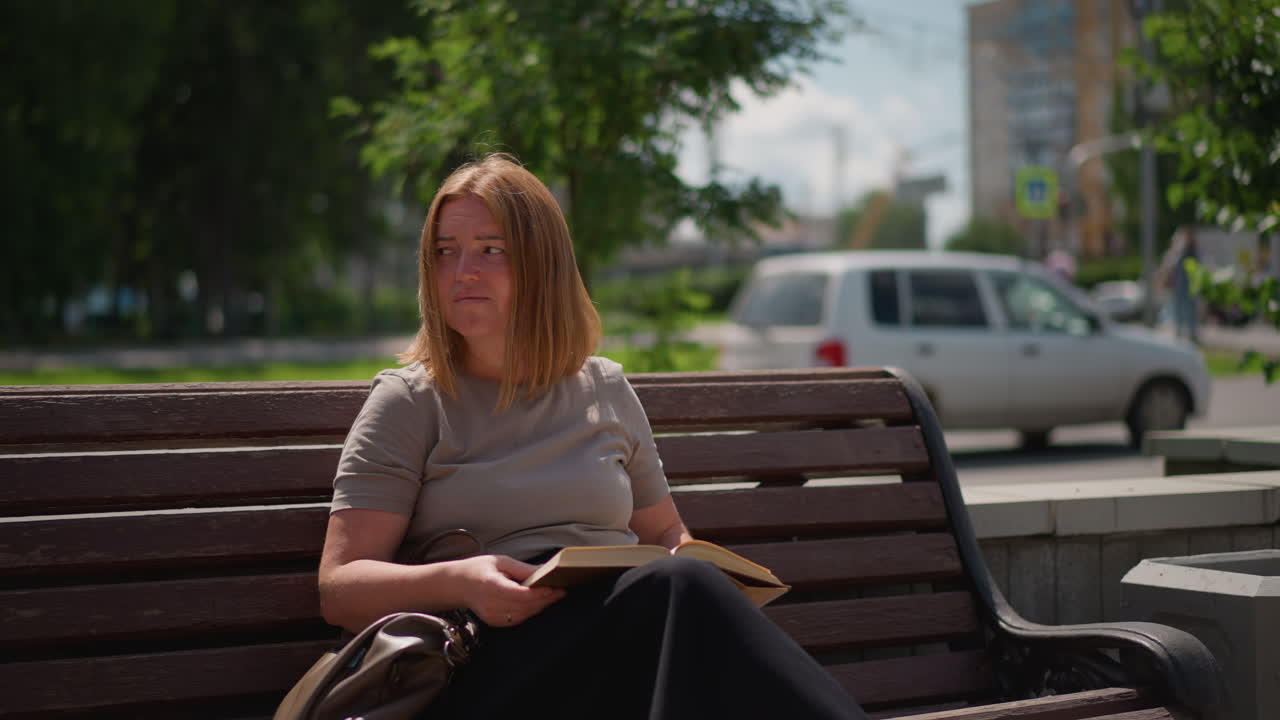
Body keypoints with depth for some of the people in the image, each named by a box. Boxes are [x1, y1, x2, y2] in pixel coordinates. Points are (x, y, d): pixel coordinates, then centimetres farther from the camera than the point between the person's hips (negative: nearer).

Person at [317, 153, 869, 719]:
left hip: (631, 629, 4)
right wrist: (458, 582, -21)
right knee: (677, 588, -33)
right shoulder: (410, 402, 7)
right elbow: (339, 589, 0)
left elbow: (665, 533, 30)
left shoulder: (606, 391, 19)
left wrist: (696, 566, 3)